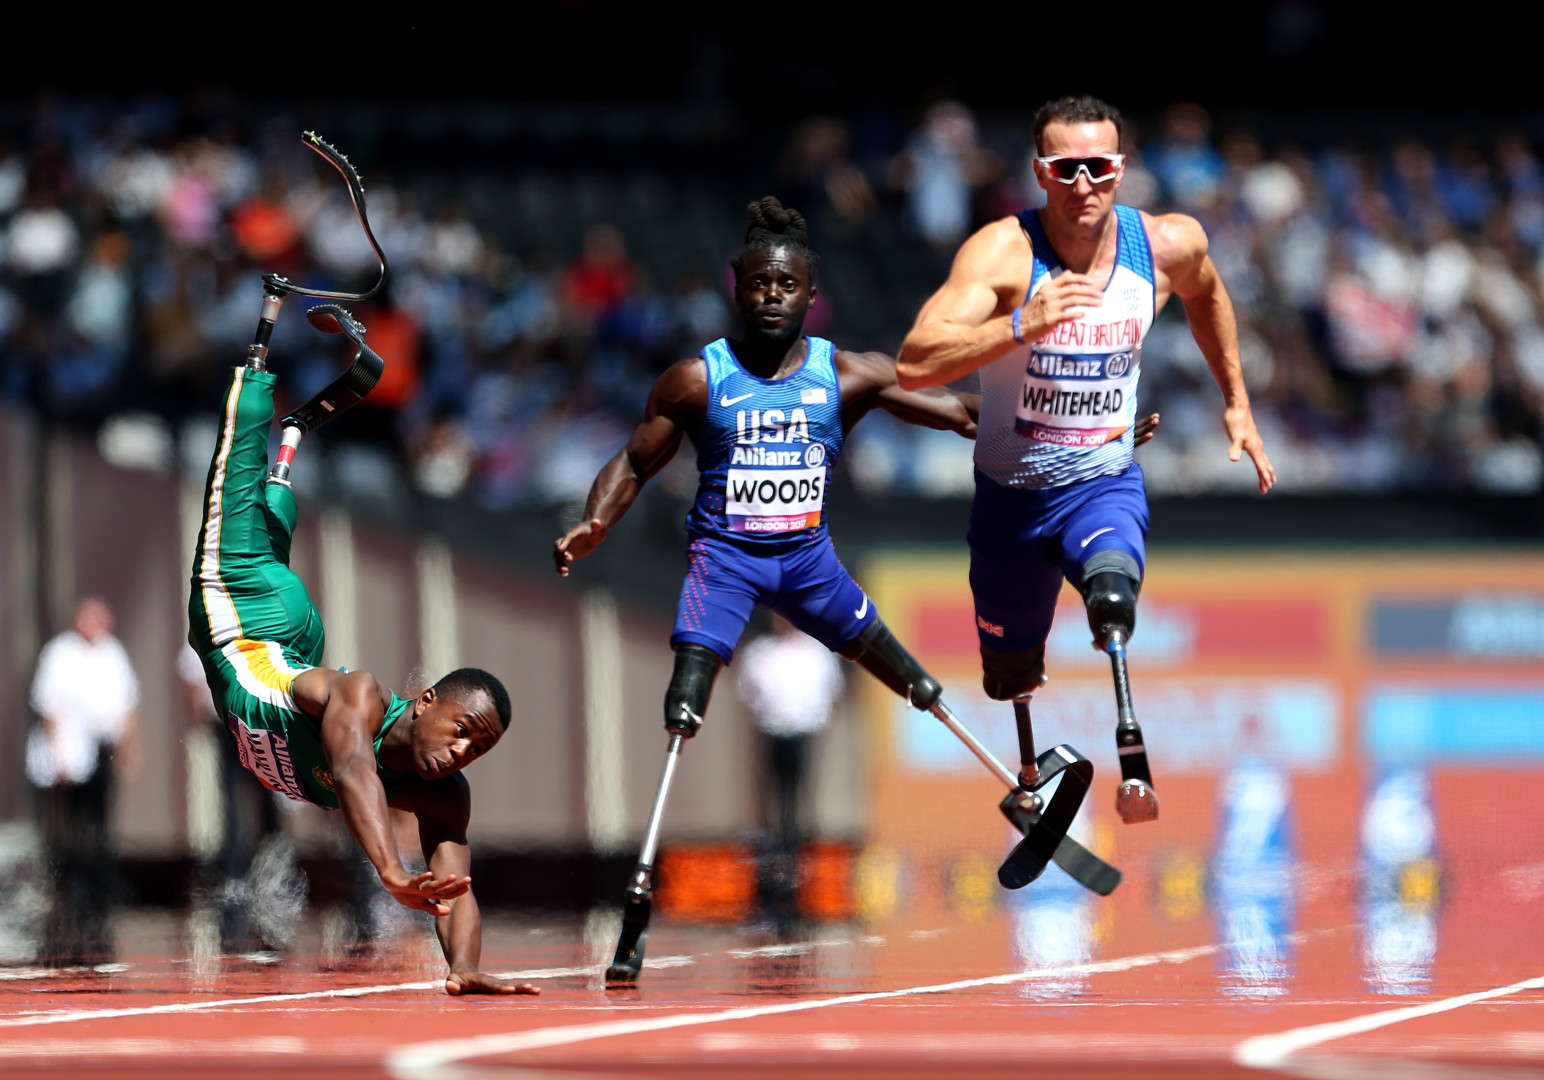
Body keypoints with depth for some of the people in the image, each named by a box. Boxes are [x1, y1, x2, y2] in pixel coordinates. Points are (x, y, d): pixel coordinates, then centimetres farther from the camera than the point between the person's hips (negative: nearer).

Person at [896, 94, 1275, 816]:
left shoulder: (1169, 244, -10)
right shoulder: (1002, 252, -21)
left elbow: (1205, 295, 18)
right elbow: (914, 365, -33)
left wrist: (1236, 403, 19)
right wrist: (1023, 326, -44)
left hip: (1106, 482, 0)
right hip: (1011, 489, 0)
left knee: (1113, 592, -36)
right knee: (1012, 675, 18)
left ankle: (1134, 768, -35)